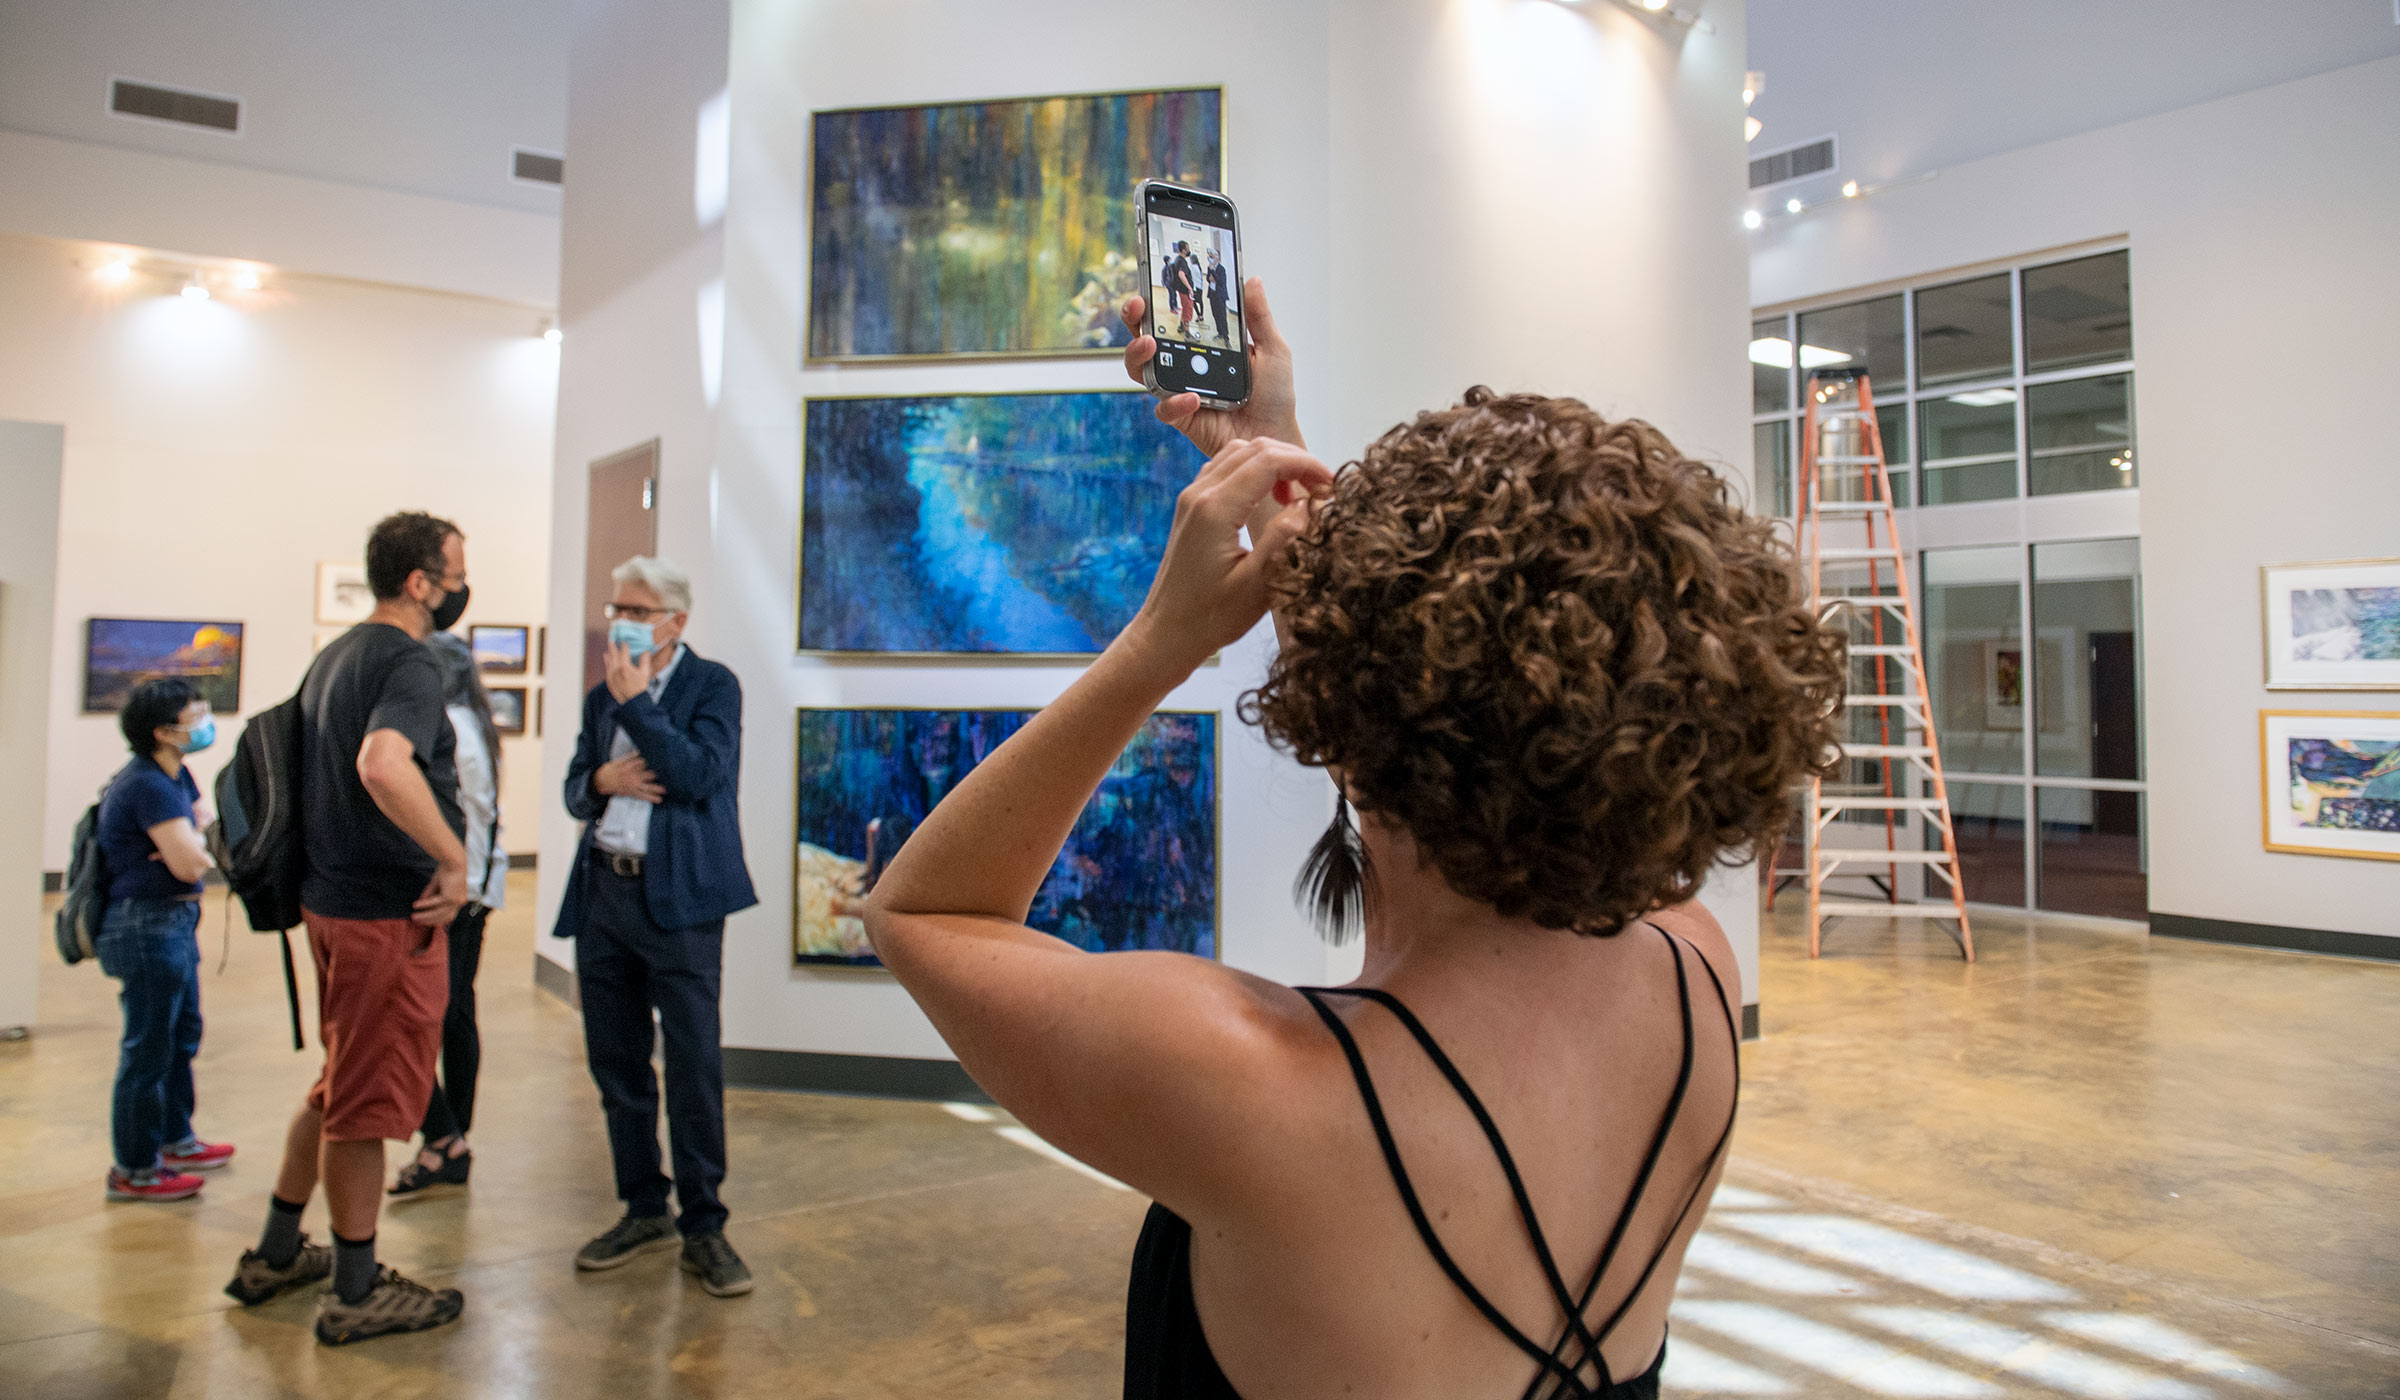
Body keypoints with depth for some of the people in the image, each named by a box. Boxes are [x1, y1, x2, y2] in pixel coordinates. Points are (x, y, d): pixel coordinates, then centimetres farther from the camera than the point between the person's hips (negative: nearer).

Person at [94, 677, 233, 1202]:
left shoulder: (176, 776, 10)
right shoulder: (149, 786, -21)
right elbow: (191, 864, -25)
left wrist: (193, 845, -11)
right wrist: (204, 845, -3)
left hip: (173, 922, 10)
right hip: (146, 927, -10)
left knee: (182, 1035, 21)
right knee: (149, 1049, -1)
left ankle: (175, 1141, 35)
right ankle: (134, 1171, 10)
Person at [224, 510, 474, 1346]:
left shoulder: (335, 656, 13)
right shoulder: (408, 665, -18)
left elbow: (339, 764, 24)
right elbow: (382, 765, -37)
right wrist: (454, 858, -28)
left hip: (330, 899, 10)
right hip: (389, 911, -10)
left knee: (339, 1087, 23)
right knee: (372, 1100, 2)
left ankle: (276, 1255, 34)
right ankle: (357, 1293, 15)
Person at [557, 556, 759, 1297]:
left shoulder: (711, 684, -2)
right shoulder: (602, 696, 16)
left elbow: (699, 774, -15)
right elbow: (574, 789, 17)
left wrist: (634, 701, -12)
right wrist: (604, 779, -5)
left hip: (677, 897, -6)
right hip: (603, 893, 6)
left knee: (695, 1064, -3)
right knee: (616, 1062, 12)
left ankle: (703, 1225, 8)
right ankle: (644, 1210, 25)